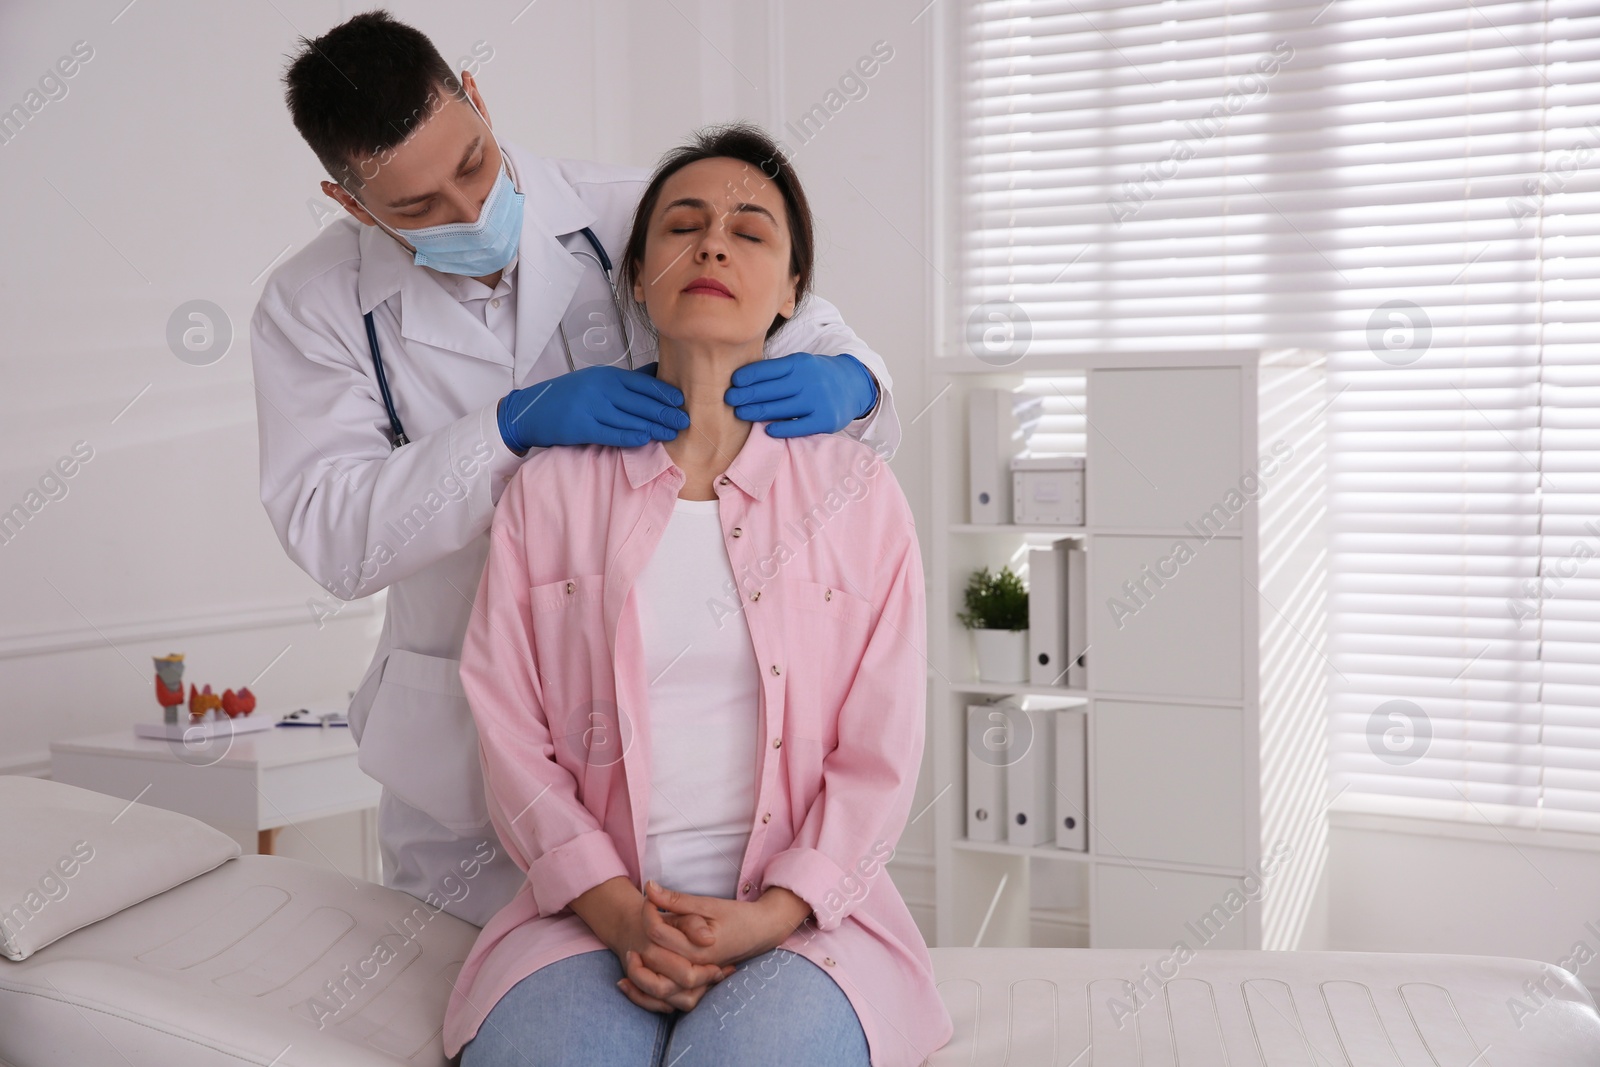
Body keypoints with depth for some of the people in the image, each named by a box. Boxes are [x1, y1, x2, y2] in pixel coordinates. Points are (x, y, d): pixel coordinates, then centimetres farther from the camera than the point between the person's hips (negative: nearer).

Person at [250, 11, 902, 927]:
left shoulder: (634, 219, -4)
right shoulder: (312, 307, -4)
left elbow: (805, 330, 2)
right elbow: (330, 539, -15)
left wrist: (845, 385, -22)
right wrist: (513, 426, -26)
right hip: (466, 746, 1)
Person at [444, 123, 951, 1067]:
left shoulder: (858, 494, 5)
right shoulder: (550, 490, 7)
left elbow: (879, 759, 2)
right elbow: (511, 733, 3)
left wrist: (763, 918, -12)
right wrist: (620, 913, -11)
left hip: (802, 914, 0)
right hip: (595, 909, 1)